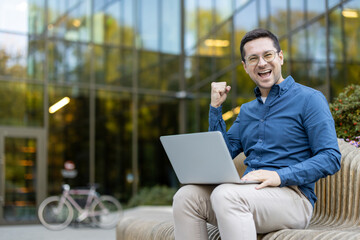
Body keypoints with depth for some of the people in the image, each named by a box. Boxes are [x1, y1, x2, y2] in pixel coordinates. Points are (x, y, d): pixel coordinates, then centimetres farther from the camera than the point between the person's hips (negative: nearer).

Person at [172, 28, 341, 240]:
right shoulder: (247, 110, 23)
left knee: (225, 195, -34)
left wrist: (280, 176, -21)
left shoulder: (309, 99, 1)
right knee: (186, 196, -19)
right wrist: (216, 107, 11)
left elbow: (331, 158, -8)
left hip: (292, 195, -6)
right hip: (249, 192, 6)